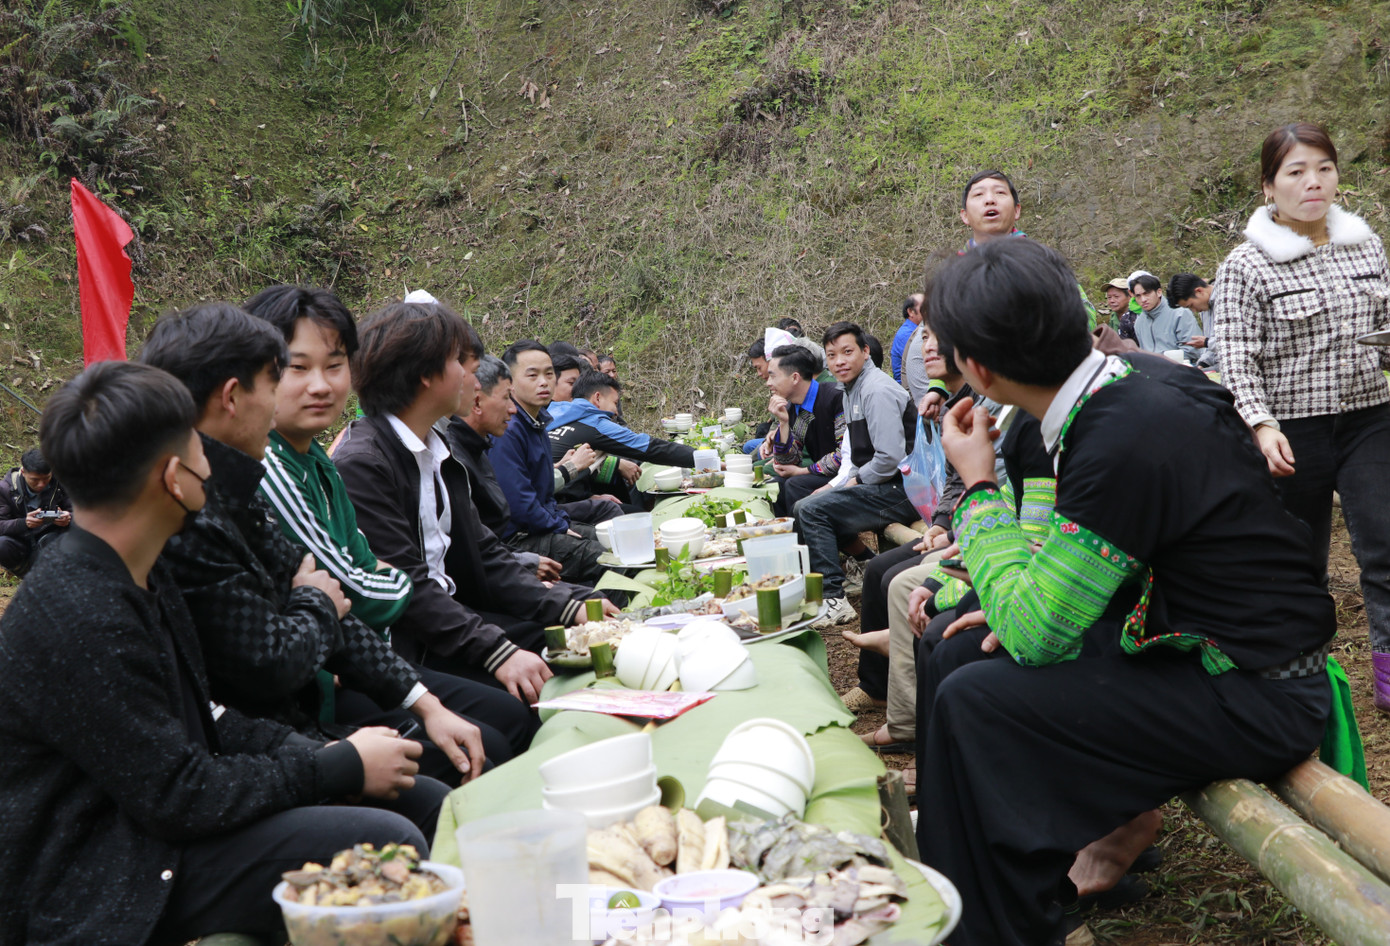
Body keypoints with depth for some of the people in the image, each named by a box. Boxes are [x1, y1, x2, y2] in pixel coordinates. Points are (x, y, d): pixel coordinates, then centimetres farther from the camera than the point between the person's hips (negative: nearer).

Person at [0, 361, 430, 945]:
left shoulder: (139, 575, 5)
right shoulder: (80, 619, -25)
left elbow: (201, 717, 11)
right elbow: (179, 796, -22)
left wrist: (316, 753, -3)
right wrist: (342, 767, -13)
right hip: (95, 890, -10)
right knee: (387, 843, -22)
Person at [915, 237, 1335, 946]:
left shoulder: (1124, 439, -30)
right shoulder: (1130, 377, -2)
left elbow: (1031, 632, -24)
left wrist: (979, 485, -15)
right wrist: (1029, 608, 2)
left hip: (1256, 700, -9)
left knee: (975, 702, -18)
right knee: (955, 657, 8)